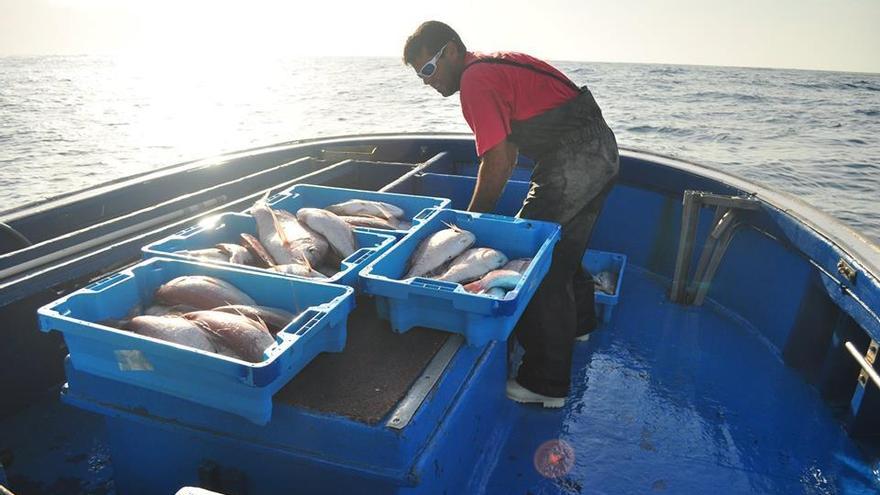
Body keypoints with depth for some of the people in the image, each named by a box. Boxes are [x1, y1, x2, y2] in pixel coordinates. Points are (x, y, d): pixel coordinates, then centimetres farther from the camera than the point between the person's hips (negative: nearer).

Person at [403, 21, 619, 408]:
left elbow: (497, 165, -16)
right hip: (601, 148, 10)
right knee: (565, 248, 26)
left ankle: (546, 384, 3)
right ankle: (577, 322, 51)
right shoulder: (495, 66, 19)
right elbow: (509, 155, 19)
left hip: (572, 162, -10)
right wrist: (482, 214, 17)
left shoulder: (476, 80, -12)